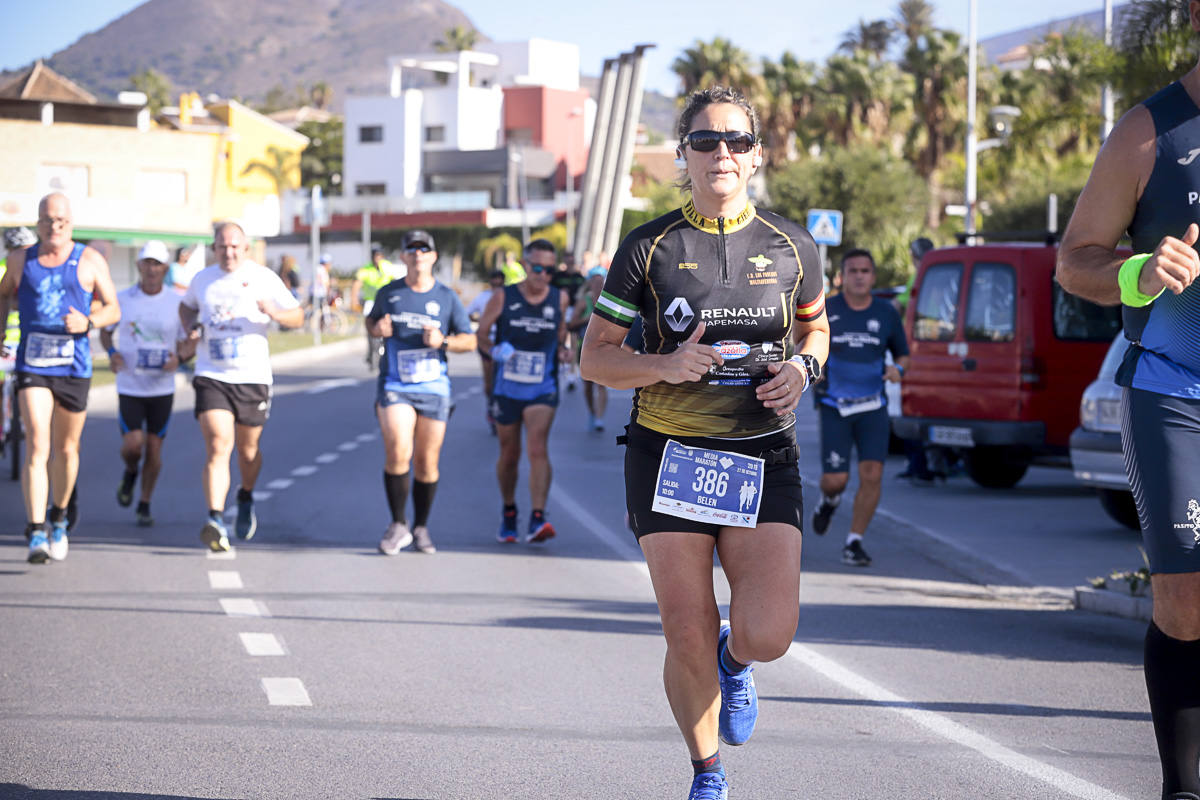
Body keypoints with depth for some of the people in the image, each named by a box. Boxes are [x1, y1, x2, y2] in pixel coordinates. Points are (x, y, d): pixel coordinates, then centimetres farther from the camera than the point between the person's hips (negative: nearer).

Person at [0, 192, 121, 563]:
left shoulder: (90, 261, 2)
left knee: (66, 449, 12)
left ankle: (59, 518, 36)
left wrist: (88, 321, -16)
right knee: (36, 446, -14)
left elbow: (113, 309, 3)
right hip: (32, 366, 0)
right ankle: (36, 533, -19)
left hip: (74, 366, 1)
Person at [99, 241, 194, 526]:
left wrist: (179, 357, -19)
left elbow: (189, 343, 4)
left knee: (154, 448, 3)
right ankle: (130, 472, 24)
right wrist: (112, 353, -9)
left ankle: (145, 504, 21)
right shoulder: (121, 299, -3)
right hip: (129, 386, 0)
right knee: (133, 444, -11)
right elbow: (105, 332, 11)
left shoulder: (176, 304, -3)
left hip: (162, 388, 1)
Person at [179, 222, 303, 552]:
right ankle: (215, 520, -26)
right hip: (211, 377, 0)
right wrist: (191, 328, 6)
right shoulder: (203, 279, 8)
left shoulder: (264, 278, -1)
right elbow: (186, 306, 28)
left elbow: (298, 317, 2)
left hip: (252, 377, 0)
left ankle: (246, 497, 43)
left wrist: (274, 313, -20)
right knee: (217, 447, -16)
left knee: (247, 449, 13)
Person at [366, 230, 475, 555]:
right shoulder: (389, 293, 6)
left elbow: (470, 340, 8)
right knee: (397, 453, -18)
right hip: (394, 387, -1)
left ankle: (421, 528, 19)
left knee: (427, 463, 3)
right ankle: (398, 526, -5)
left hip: (433, 388, 1)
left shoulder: (447, 297, 5)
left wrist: (443, 341, -12)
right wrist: (376, 329, -1)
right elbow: (371, 319, 24)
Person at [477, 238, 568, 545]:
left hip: (543, 389, 0)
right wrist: (494, 350, -16)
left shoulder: (560, 299, 2)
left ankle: (537, 520, -26)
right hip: (507, 389, 1)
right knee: (509, 455, 11)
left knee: (537, 448, -19)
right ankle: (508, 513, 34)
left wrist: (563, 348, -1)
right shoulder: (503, 298, -3)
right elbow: (481, 332, 4)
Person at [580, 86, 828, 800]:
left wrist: (803, 366, -2)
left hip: (763, 456, 1)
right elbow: (595, 357, 1)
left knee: (769, 635, -14)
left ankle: (734, 659, 24)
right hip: (669, 454, -1)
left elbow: (815, 325, 21)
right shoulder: (649, 248, -2)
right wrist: (666, 365, -18)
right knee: (688, 641, -3)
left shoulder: (790, 247, 3)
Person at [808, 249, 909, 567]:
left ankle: (854, 542, 0)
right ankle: (830, 500, 31)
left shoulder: (886, 313, 5)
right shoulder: (825, 311, -1)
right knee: (835, 479, -7)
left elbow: (902, 355, 14)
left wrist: (897, 369, -8)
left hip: (872, 408, 1)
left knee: (872, 475, -13)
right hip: (834, 408, -1)